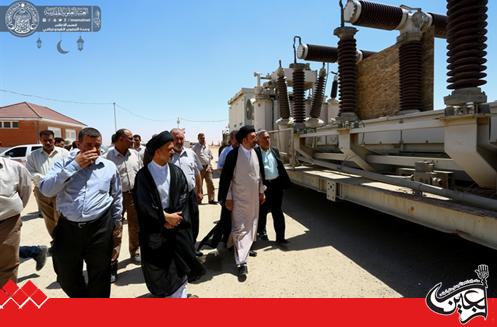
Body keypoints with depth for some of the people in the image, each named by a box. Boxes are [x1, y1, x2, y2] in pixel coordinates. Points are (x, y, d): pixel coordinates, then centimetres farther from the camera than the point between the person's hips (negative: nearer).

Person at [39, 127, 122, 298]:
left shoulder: (109, 166, 2)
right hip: (68, 228, 1)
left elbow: (117, 196, 12)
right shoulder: (64, 163, 1)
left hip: (100, 228, -1)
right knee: (66, 277, 17)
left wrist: (116, 221, 14)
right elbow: (46, 189, -13)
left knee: (99, 277, 11)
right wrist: (74, 166, -17)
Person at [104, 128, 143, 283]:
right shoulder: (108, 157, -12)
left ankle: (135, 252, 37)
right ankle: (112, 265, 11)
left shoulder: (135, 154, 5)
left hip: (135, 195, 5)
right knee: (115, 231, 0)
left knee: (135, 227, 17)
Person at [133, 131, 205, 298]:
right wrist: (165, 218, -12)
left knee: (179, 265, 5)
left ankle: (179, 294, 20)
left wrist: (174, 218, -12)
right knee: (158, 267, 9)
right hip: (154, 227, -2)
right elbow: (142, 203, -12)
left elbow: (183, 197, 0)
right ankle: (162, 293, 29)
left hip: (176, 226, 3)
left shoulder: (176, 172, 3)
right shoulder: (143, 174, -8)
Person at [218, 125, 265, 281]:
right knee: (239, 228, -3)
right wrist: (227, 198, -11)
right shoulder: (233, 155, -14)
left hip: (254, 198, 5)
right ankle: (241, 262, 3)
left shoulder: (256, 153, 2)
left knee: (251, 225, 16)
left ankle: (245, 248, 39)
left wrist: (262, 191, 14)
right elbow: (225, 177, -10)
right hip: (239, 198, -5)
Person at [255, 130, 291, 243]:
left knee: (277, 211, 9)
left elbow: (281, 167, 13)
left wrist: (286, 182, 8)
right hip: (263, 185, -4)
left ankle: (280, 236, 16)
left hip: (277, 184, 4)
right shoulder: (255, 152, -6)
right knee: (262, 211, 14)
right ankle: (261, 231, 36)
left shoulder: (275, 151, 10)